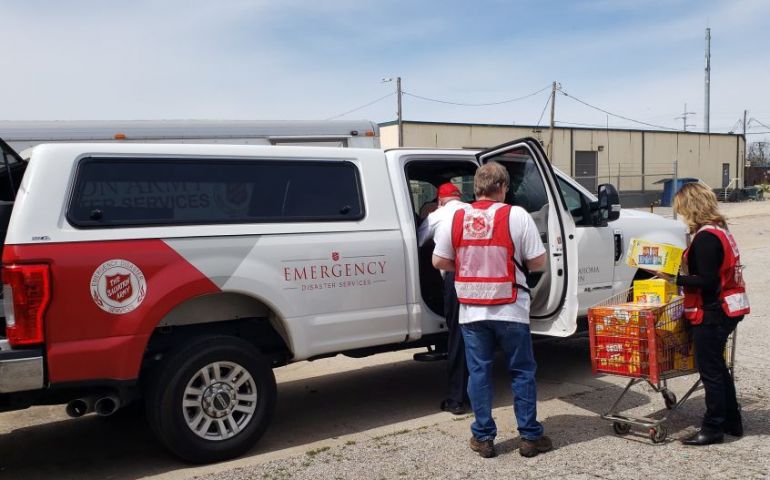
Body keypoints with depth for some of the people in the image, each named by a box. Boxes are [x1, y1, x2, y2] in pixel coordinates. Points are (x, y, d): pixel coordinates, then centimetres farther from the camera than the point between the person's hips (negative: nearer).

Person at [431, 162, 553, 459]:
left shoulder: (456, 218, -1)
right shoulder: (516, 216, -8)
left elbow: (439, 261, 2)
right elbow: (538, 262, -6)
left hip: (472, 311, 2)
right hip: (510, 311, -2)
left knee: (479, 372, 11)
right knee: (522, 372, 11)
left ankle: (483, 437, 18)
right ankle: (530, 437, 20)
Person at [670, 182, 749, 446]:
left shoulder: (705, 238, -20)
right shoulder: (719, 230, 10)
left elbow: (706, 282, -23)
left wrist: (674, 278, -20)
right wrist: (683, 266, 7)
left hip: (712, 313, -10)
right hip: (726, 308, 10)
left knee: (709, 370, 0)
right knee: (717, 367, 19)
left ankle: (713, 428, 10)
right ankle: (731, 421, 30)